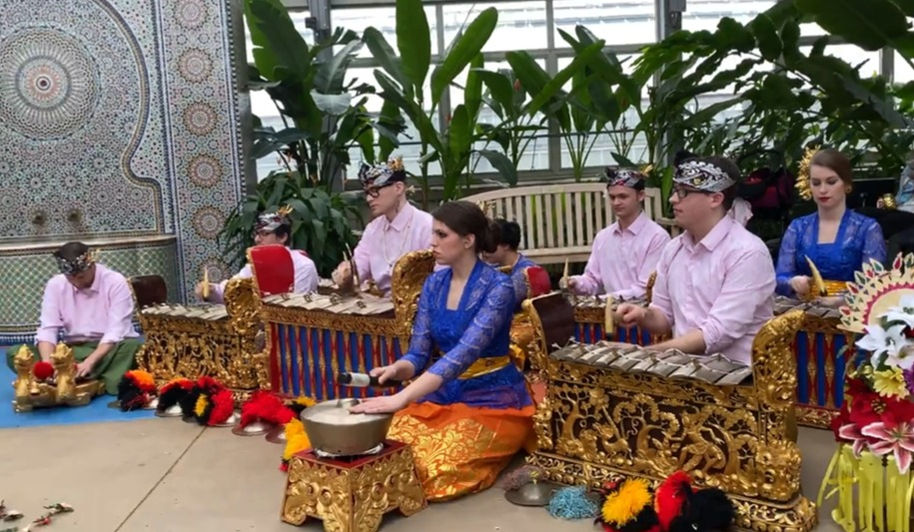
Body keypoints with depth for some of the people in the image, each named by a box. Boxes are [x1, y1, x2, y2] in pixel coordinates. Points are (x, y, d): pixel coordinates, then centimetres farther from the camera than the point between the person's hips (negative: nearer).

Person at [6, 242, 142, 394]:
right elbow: (48, 329, -7)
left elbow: (116, 332, -18)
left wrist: (89, 362, -32)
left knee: (134, 347, -37)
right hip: (73, 350, 4)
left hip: (110, 348, -4)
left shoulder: (115, 282, -12)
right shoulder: (55, 285, -1)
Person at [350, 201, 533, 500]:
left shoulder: (497, 287, -18)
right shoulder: (434, 284, 3)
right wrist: (396, 369, -25)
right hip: (443, 395, 5)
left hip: (492, 400, -5)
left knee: (436, 466, -25)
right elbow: (420, 353, 1)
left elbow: (465, 352, -31)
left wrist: (401, 398, -40)